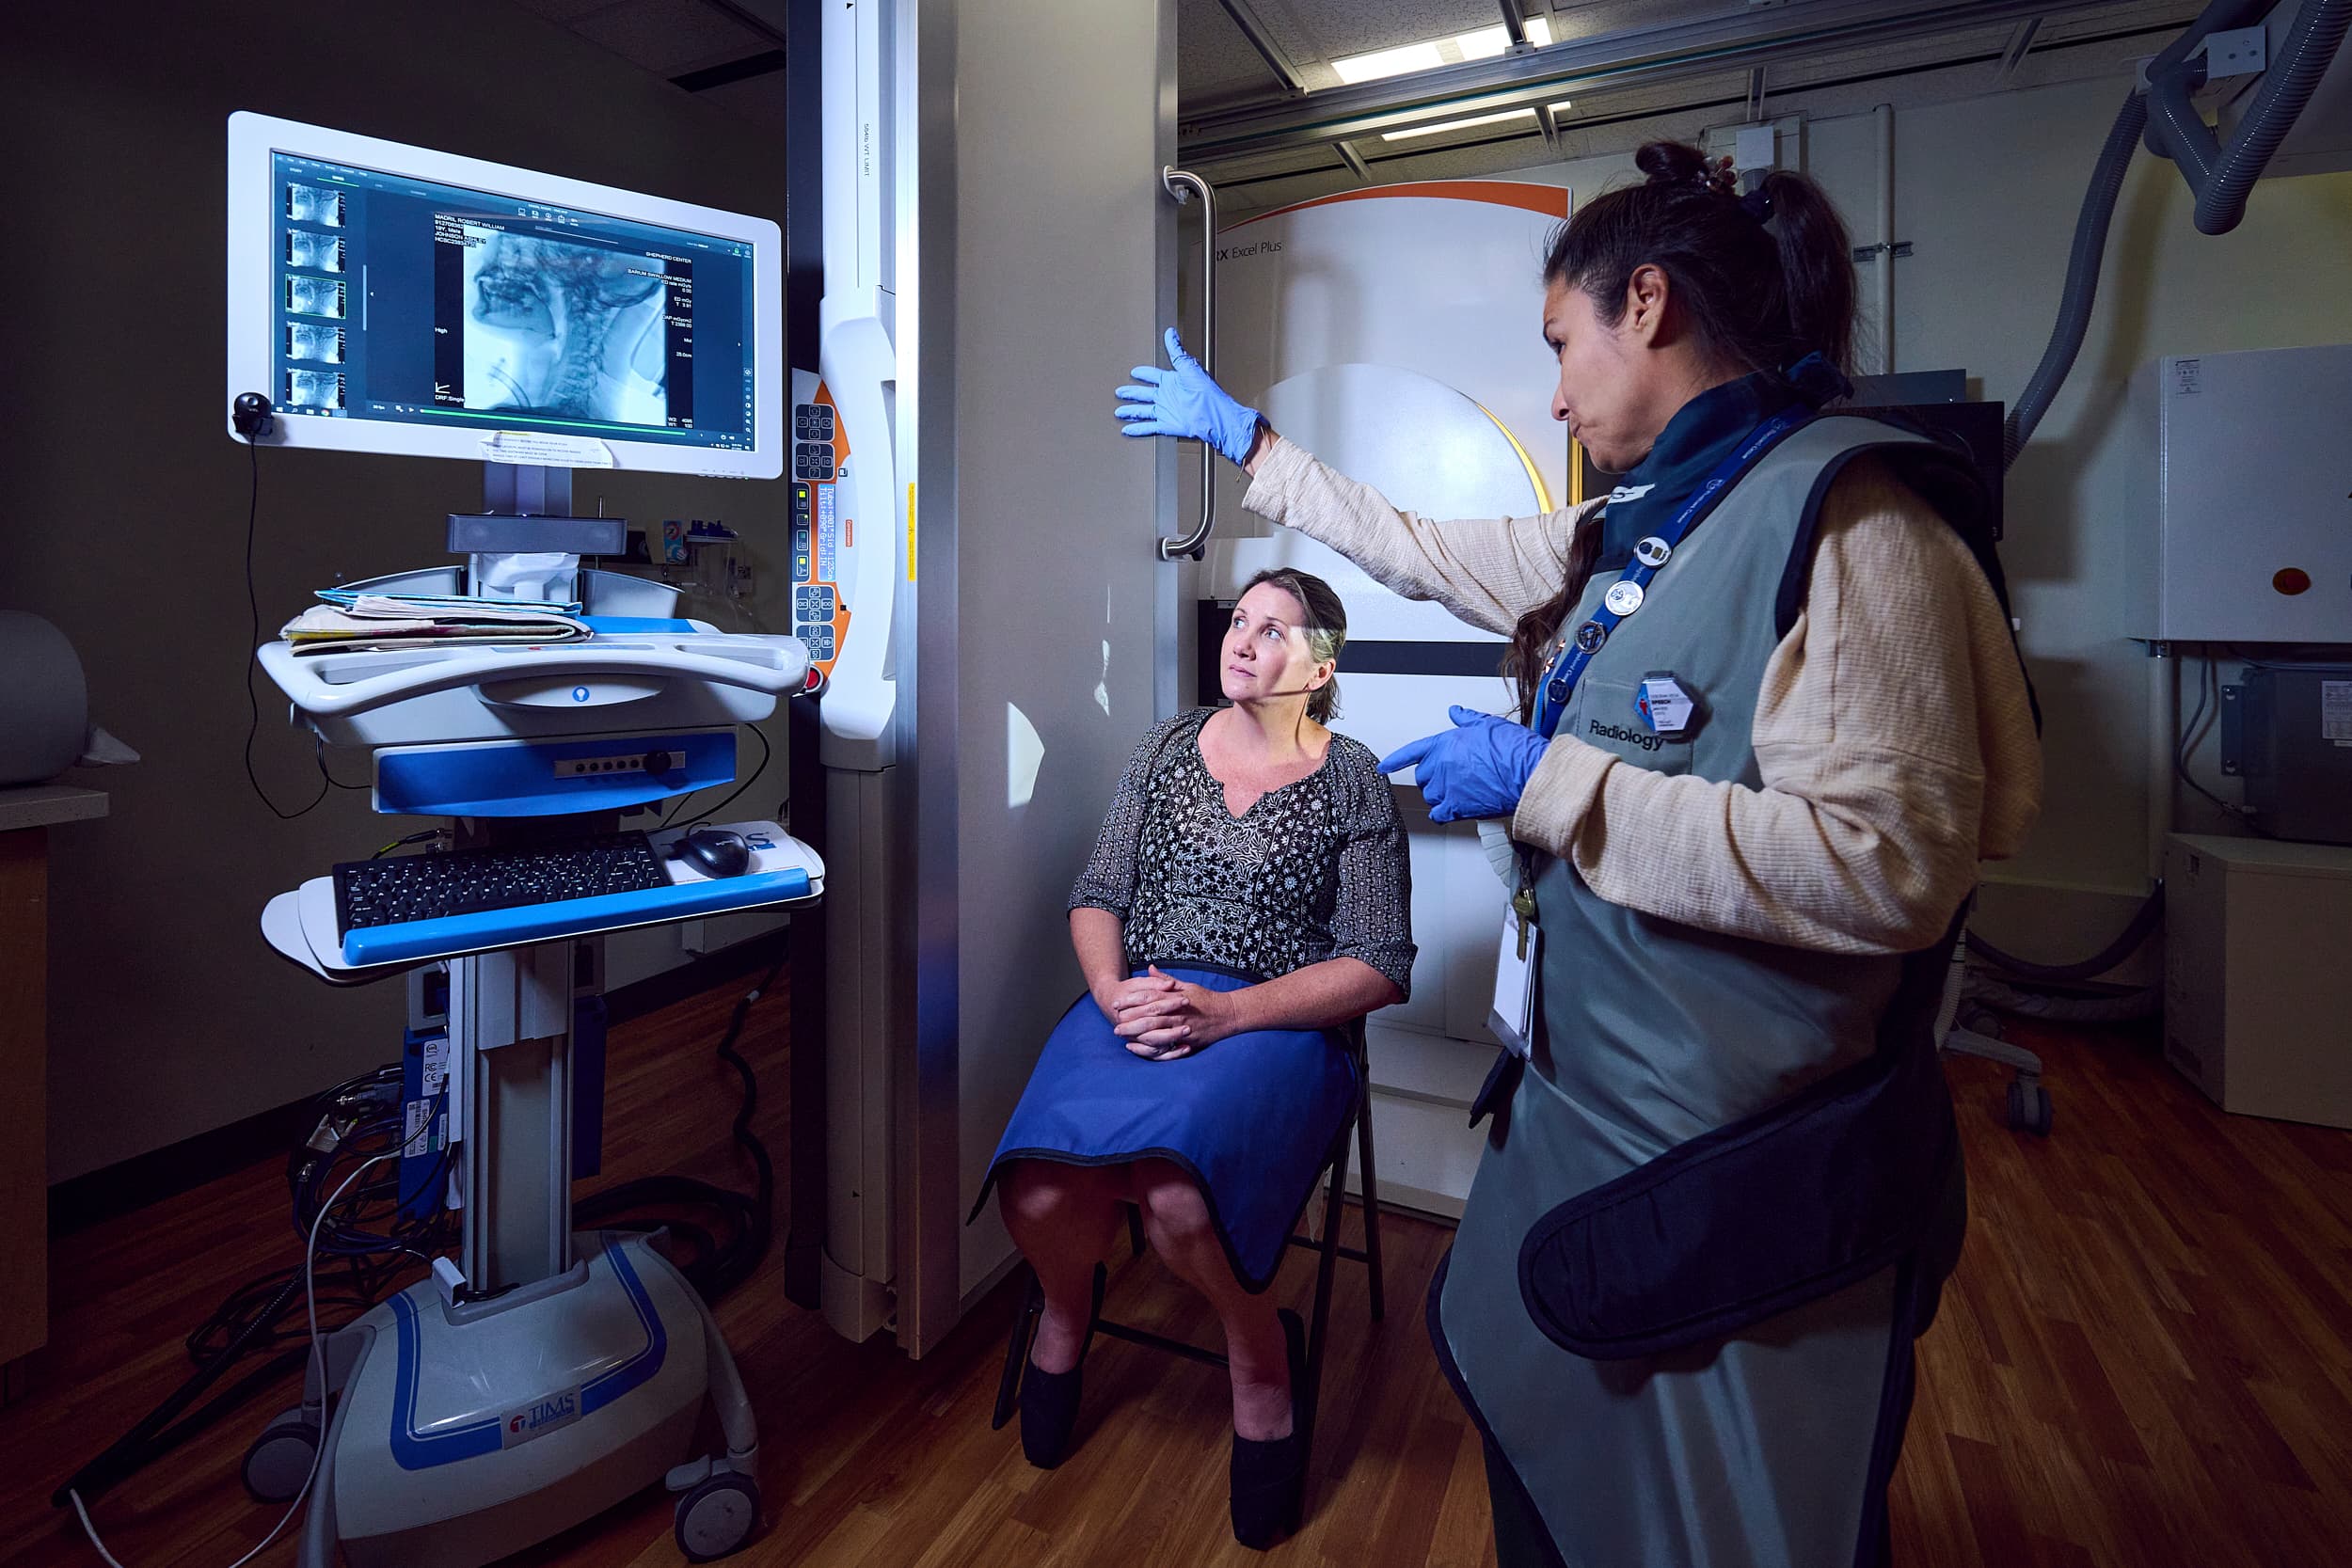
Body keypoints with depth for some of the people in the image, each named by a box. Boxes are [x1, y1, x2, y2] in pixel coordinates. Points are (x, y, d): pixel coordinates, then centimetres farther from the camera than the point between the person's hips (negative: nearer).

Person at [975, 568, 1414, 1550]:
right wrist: (1111, 989, -9)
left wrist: (1226, 1011, -15)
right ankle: (1067, 1306, 14)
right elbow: (1096, 894, 13)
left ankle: (1260, 1351, 2)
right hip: (1135, 999, 3)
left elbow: (1381, 966, -3)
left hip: (1273, 1024, -3)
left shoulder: (1352, 784, 2)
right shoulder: (1169, 747, 12)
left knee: (1176, 1197, -33)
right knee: (1038, 1195, -25)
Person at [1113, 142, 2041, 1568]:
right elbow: (1428, 551, 18)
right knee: (1526, 1406, 27)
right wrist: (1247, 440, 24)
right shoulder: (1633, 534, 8)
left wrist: (1545, 786, -23)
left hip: (1742, 1175, -8)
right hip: (1582, 1109, 9)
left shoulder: (1848, 514, -19)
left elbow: (1887, 867, -28)